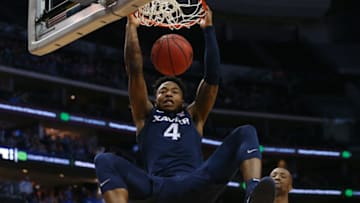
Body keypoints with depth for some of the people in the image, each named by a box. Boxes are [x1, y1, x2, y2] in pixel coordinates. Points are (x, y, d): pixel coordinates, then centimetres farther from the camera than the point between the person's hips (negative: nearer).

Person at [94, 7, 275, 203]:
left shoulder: (194, 116, 31)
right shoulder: (146, 116, 28)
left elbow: (212, 76, 23)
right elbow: (134, 71, 19)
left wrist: (208, 29, 20)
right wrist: (131, 26, 19)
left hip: (197, 185, 2)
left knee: (245, 132, -8)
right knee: (105, 161, -23)